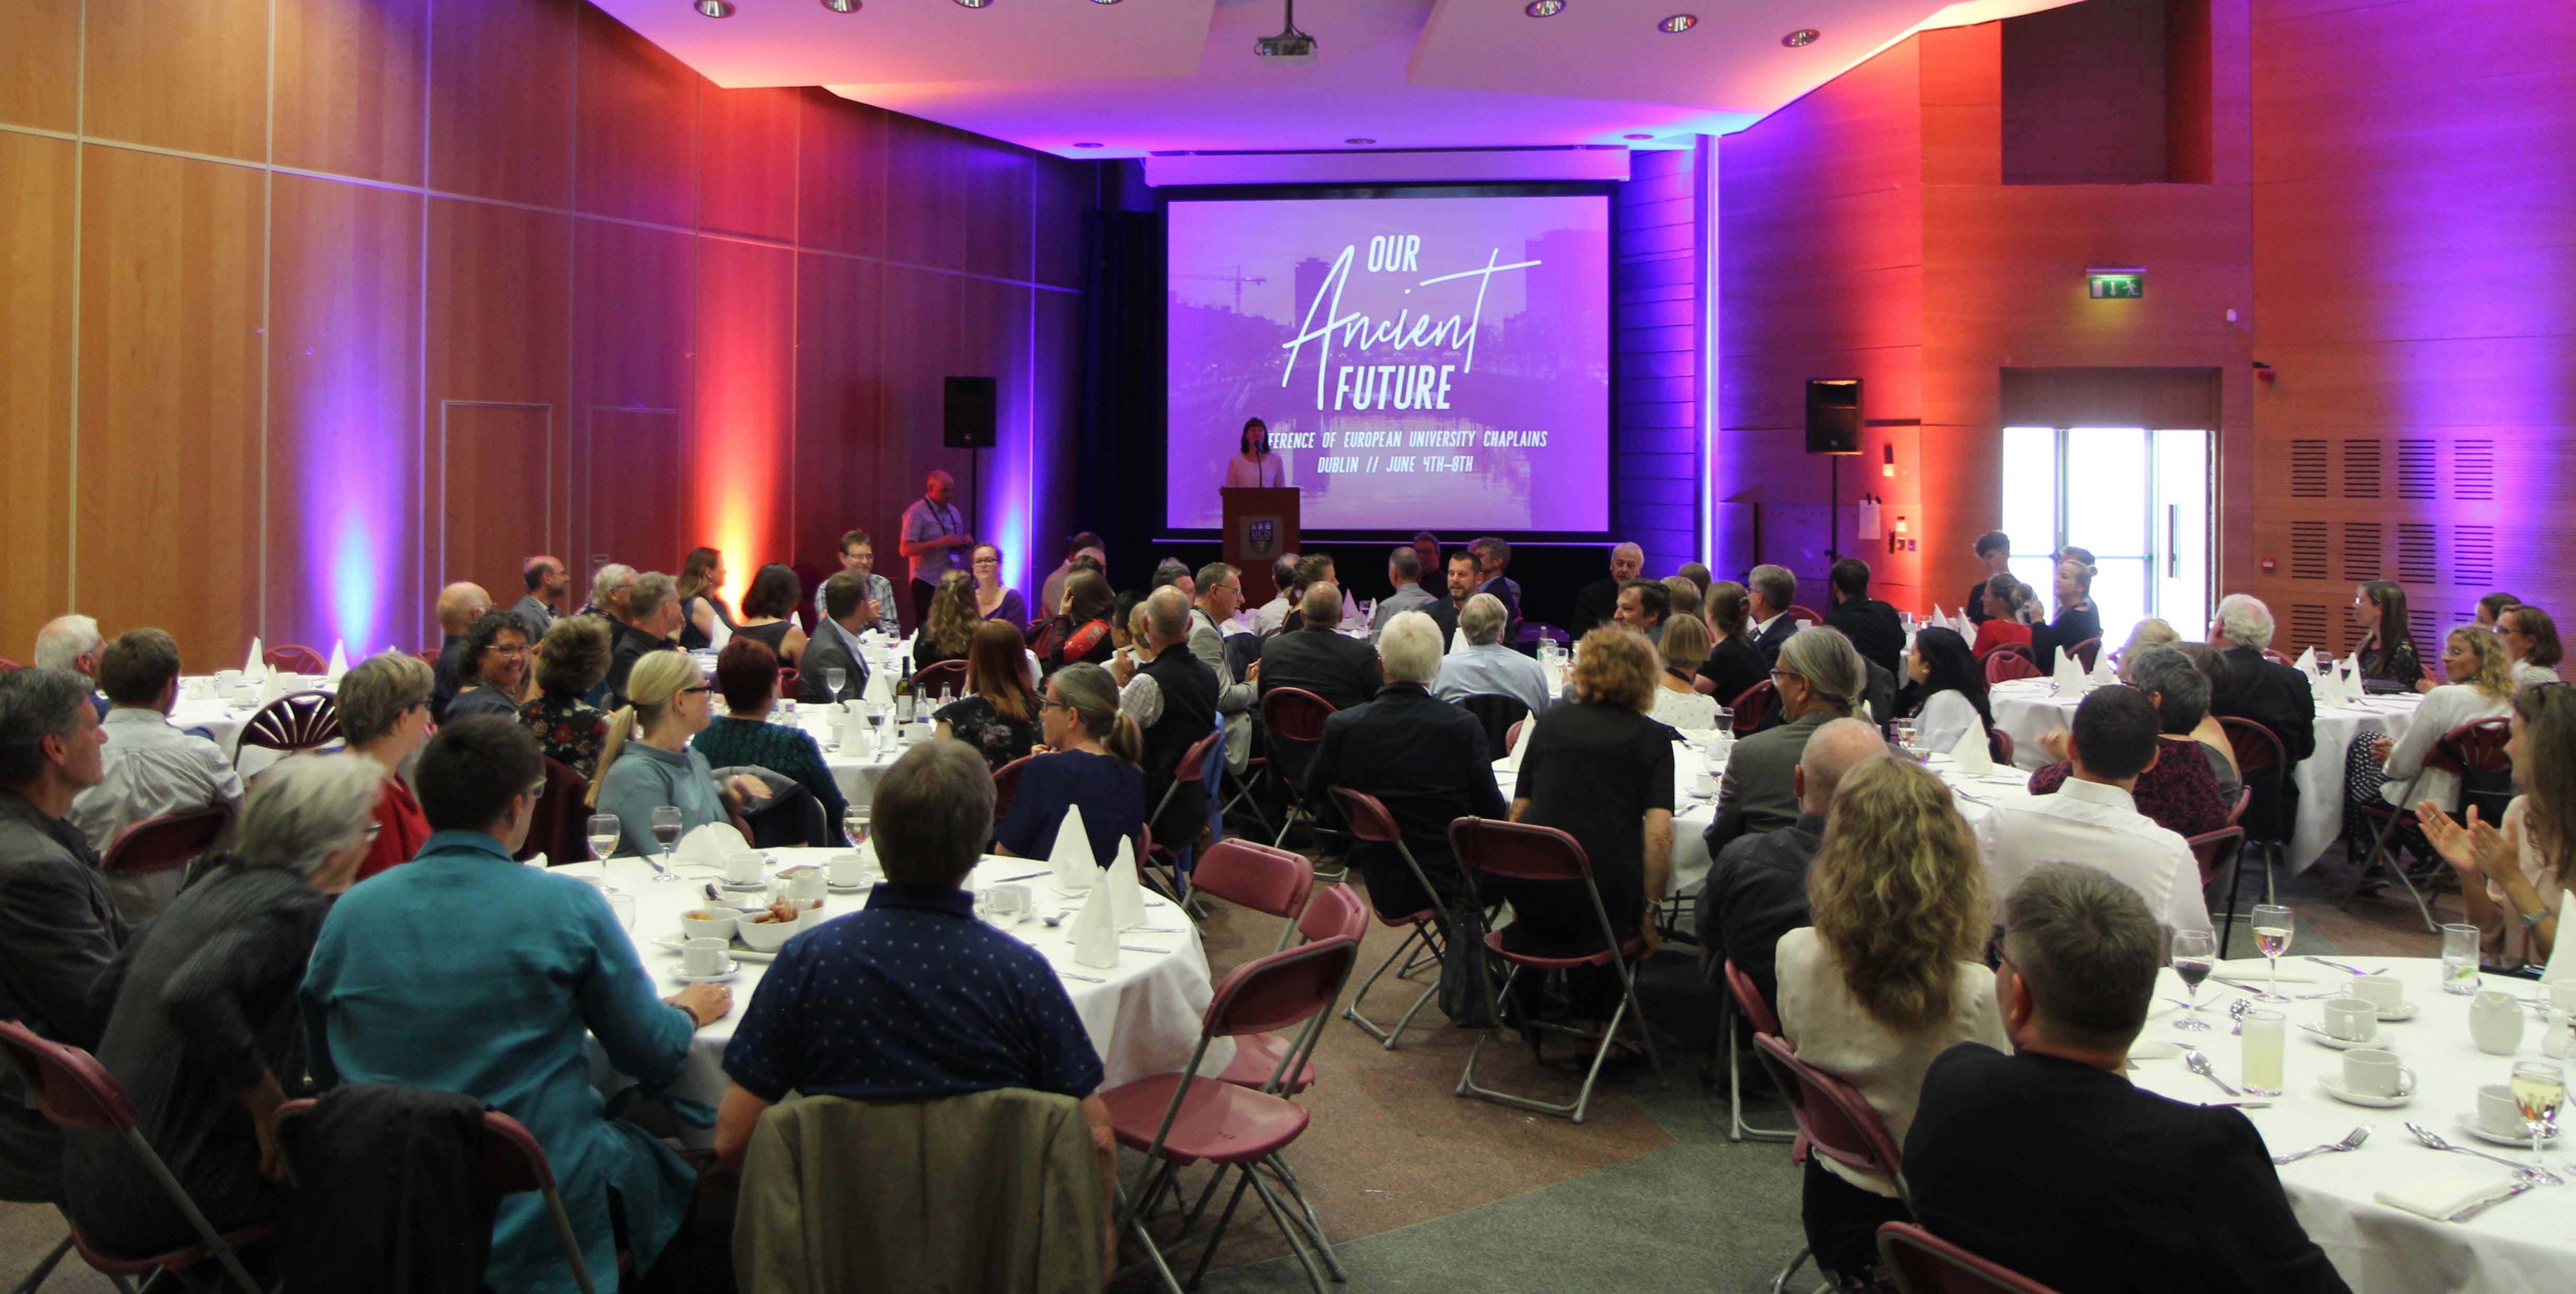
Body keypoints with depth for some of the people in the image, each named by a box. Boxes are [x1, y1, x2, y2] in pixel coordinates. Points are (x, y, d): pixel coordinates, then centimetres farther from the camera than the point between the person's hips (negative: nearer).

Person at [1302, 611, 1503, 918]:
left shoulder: (1342, 726, -13)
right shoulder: (1464, 726, -19)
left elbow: (1315, 791, 5)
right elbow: (1493, 811, -9)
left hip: (1384, 889, 3)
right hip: (1453, 884, -3)